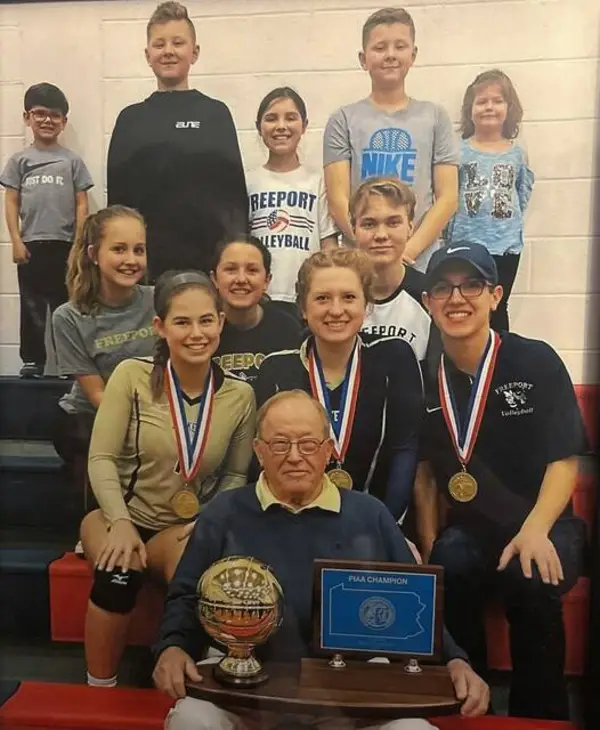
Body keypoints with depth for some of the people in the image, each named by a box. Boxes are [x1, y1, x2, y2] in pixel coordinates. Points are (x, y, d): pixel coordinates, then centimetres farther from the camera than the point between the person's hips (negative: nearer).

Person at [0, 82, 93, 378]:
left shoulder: (72, 160, 5)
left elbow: (82, 204, 3)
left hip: (64, 244, -1)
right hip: (31, 245, 1)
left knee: (64, 306, 5)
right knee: (32, 305, 6)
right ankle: (32, 360, 15)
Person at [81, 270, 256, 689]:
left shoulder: (240, 395, -7)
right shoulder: (132, 376, -11)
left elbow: (236, 475, 2)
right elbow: (101, 459, -11)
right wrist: (120, 523, -23)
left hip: (188, 527, 1)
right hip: (122, 515, 0)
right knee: (119, 573, -31)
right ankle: (99, 686, -5)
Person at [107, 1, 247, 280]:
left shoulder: (216, 113, 5)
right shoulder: (130, 118, 10)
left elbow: (235, 187, 0)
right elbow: (117, 192, 9)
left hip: (210, 256, -1)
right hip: (144, 258, 2)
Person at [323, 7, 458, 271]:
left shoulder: (434, 117, 8)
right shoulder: (344, 120, 5)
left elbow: (447, 197, 3)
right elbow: (338, 200, -2)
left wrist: (408, 251, -10)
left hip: (421, 262, 1)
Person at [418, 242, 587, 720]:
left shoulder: (536, 362, -6)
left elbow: (564, 460, -8)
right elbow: (426, 467, 8)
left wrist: (535, 531, -23)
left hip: (541, 527, -2)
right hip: (467, 531, 2)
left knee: (532, 581, -31)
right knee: (446, 570, -28)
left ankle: (541, 715, -3)